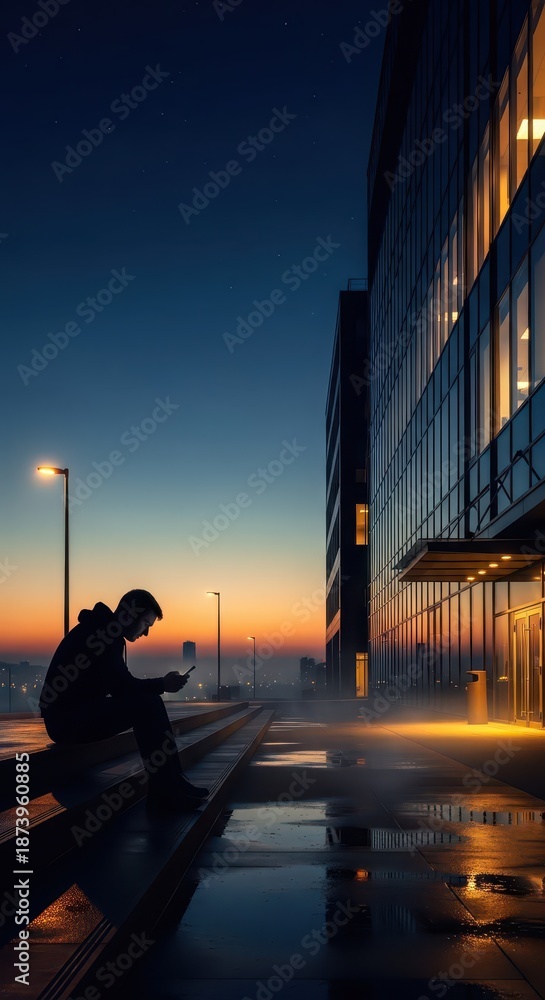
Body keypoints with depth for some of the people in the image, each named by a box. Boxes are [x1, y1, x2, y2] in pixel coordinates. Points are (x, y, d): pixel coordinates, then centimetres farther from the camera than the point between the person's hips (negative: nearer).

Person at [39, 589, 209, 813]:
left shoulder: (104, 632, 16)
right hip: (67, 718, -10)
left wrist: (160, 684, 2)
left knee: (147, 702, 3)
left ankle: (169, 786, -2)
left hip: (78, 714, 10)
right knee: (146, 703, -21)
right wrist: (163, 684, -11)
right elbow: (121, 685, -23)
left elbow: (117, 685, 14)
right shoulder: (100, 632, -15)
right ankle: (167, 791, -17)